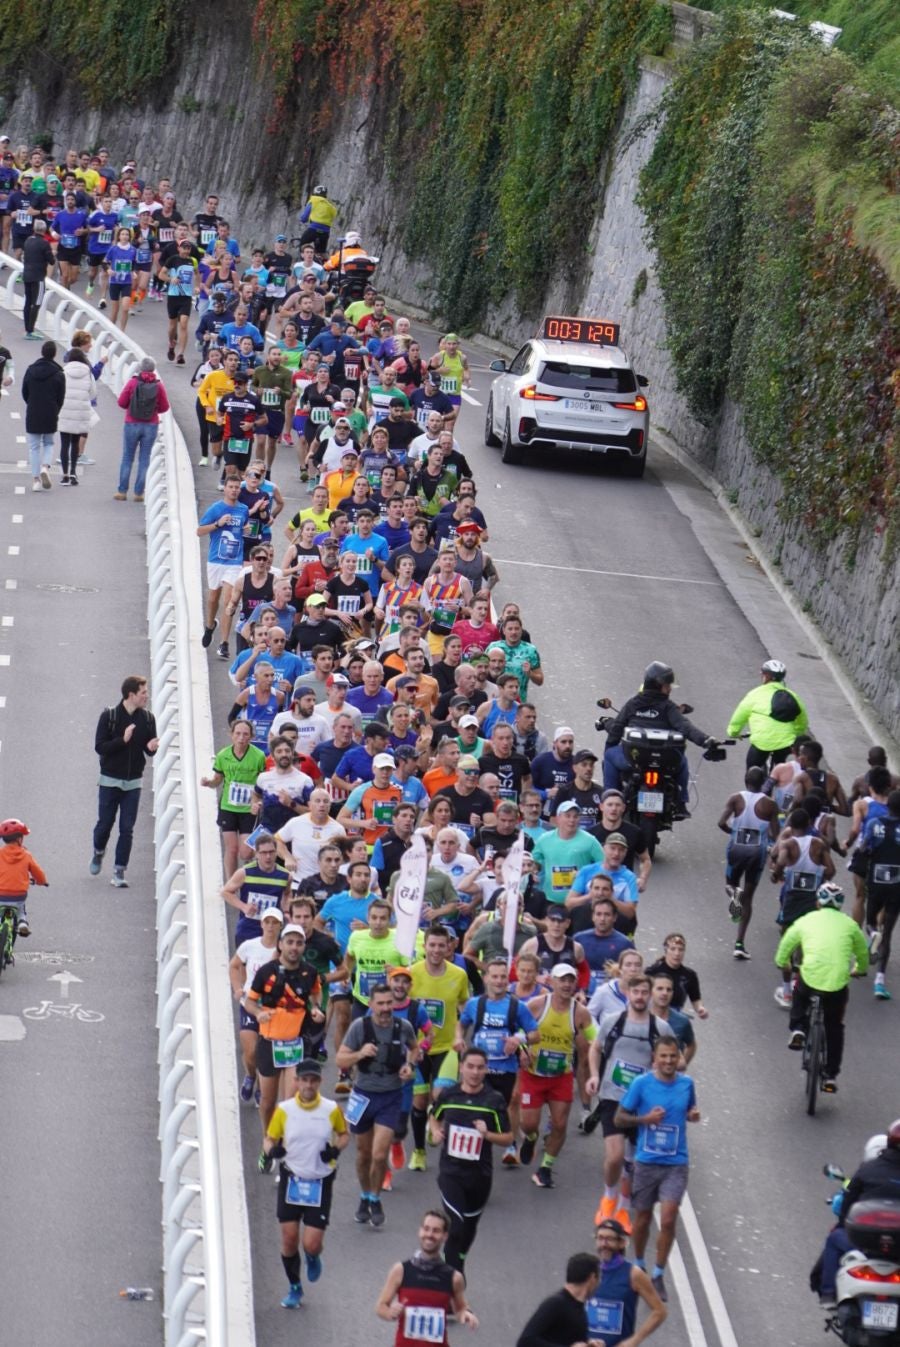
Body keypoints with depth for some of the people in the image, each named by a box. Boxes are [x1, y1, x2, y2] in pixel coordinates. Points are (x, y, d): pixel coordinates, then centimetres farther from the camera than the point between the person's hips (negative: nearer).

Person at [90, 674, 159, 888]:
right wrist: (123, 740, -25)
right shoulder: (109, 716, -10)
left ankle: (119, 871, 3)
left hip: (133, 782, 2)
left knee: (127, 828, -2)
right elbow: (99, 747, -13)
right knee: (104, 823, 6)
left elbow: (149, 750, 8)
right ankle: (98, 853, 36)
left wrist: (151, 747, -16)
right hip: (110, 780, -2)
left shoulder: (147, 718, 0)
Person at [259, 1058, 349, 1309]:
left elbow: (344, 1134, 12)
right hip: (291, 1180, 1)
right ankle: (294, 1288, 24)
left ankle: (313, 1258, 32)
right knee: (289, 1238, 1)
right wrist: (270, 1151, -18)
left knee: (312, 1244, -7)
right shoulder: (284, 1109, -4)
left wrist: (336, 1149, -9)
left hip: (320, 1182, -1)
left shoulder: (331, 1109, -5)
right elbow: (270, 1138, 5)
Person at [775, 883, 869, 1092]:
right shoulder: (849, 924, 12)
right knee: (834, 1028, 22)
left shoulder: (805, 921, 11)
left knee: (799, 993, 37)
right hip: (838, 984, 1)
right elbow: (863, 954, 24)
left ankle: (798, 1029, 17)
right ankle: (831, 1076, 21)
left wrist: (784, 964, 38)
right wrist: (860, 970, 45)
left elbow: (784, 949, 16)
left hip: (810, 978, -1)